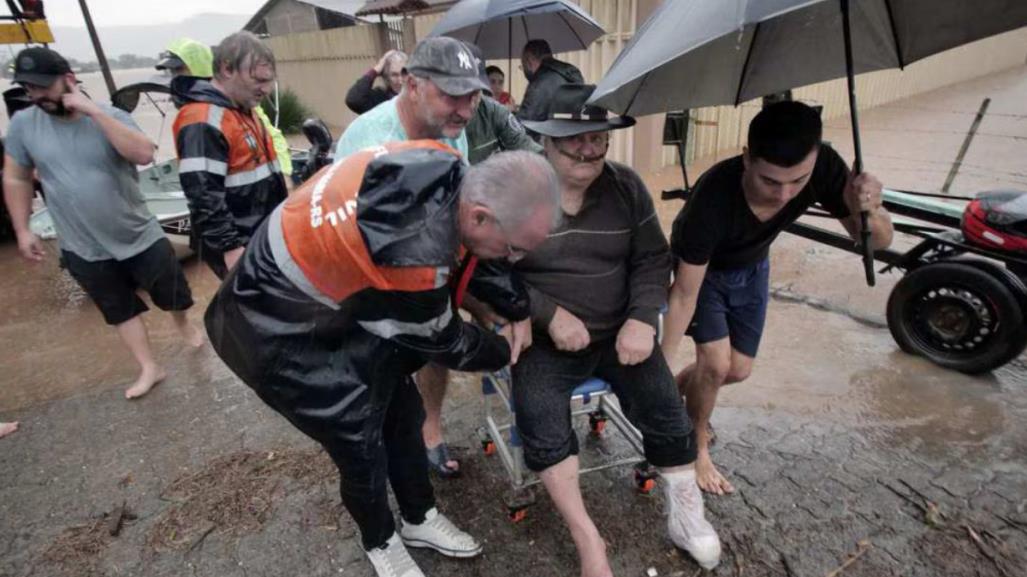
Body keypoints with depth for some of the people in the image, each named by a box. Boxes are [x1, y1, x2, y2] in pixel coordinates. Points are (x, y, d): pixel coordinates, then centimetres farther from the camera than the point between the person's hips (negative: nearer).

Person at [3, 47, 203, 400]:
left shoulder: (111, 117, -9)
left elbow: (144, 155, -27)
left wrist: (94, 111, -27)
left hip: (141, 237, -2)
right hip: (84, 250, 2)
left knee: (174, 297, 12)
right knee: (121, 311, 12)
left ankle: (182, 323, 44)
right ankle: (149, 368, 26)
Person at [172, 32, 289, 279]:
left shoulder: (243, 110, 13)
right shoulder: (203, 123, -20)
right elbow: (203, 196, -26)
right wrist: (230, 247, -27)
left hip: (265, 238, 10)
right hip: (239, 249, -9)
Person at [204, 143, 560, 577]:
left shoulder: (442, 167, -17)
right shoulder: (411, 257, -40)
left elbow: (461, 251, 3)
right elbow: (442, 341, -18)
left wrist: (516, 304, -1)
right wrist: (502, 352, 1)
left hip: (339, 302, 8)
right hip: (282, 333, -8)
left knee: (402, 414, 14)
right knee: (362, 446, 2)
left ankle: (419, 519, 38)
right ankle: (380, 542, 34)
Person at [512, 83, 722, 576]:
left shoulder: (626, 187, 3)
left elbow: (653, 260, 6)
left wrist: (643, 319, -11)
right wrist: (550, 315, -18)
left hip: (618, 333, 3)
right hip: (544, 339, -2)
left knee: (667, 412, -8)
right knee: (542, 426, -23)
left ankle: (685, 514, 17)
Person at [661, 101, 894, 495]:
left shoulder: (824, 167, -30)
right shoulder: (713, 196, -41)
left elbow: (878, 242, -20)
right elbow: (685, 294, -32)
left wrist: (867, 211, -43)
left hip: (751, 267, 5)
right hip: (701, 268, -4)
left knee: (738, 370, 8)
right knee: (716, 363, -15)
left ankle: (678, 392, 37)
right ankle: (696, 449, 12)